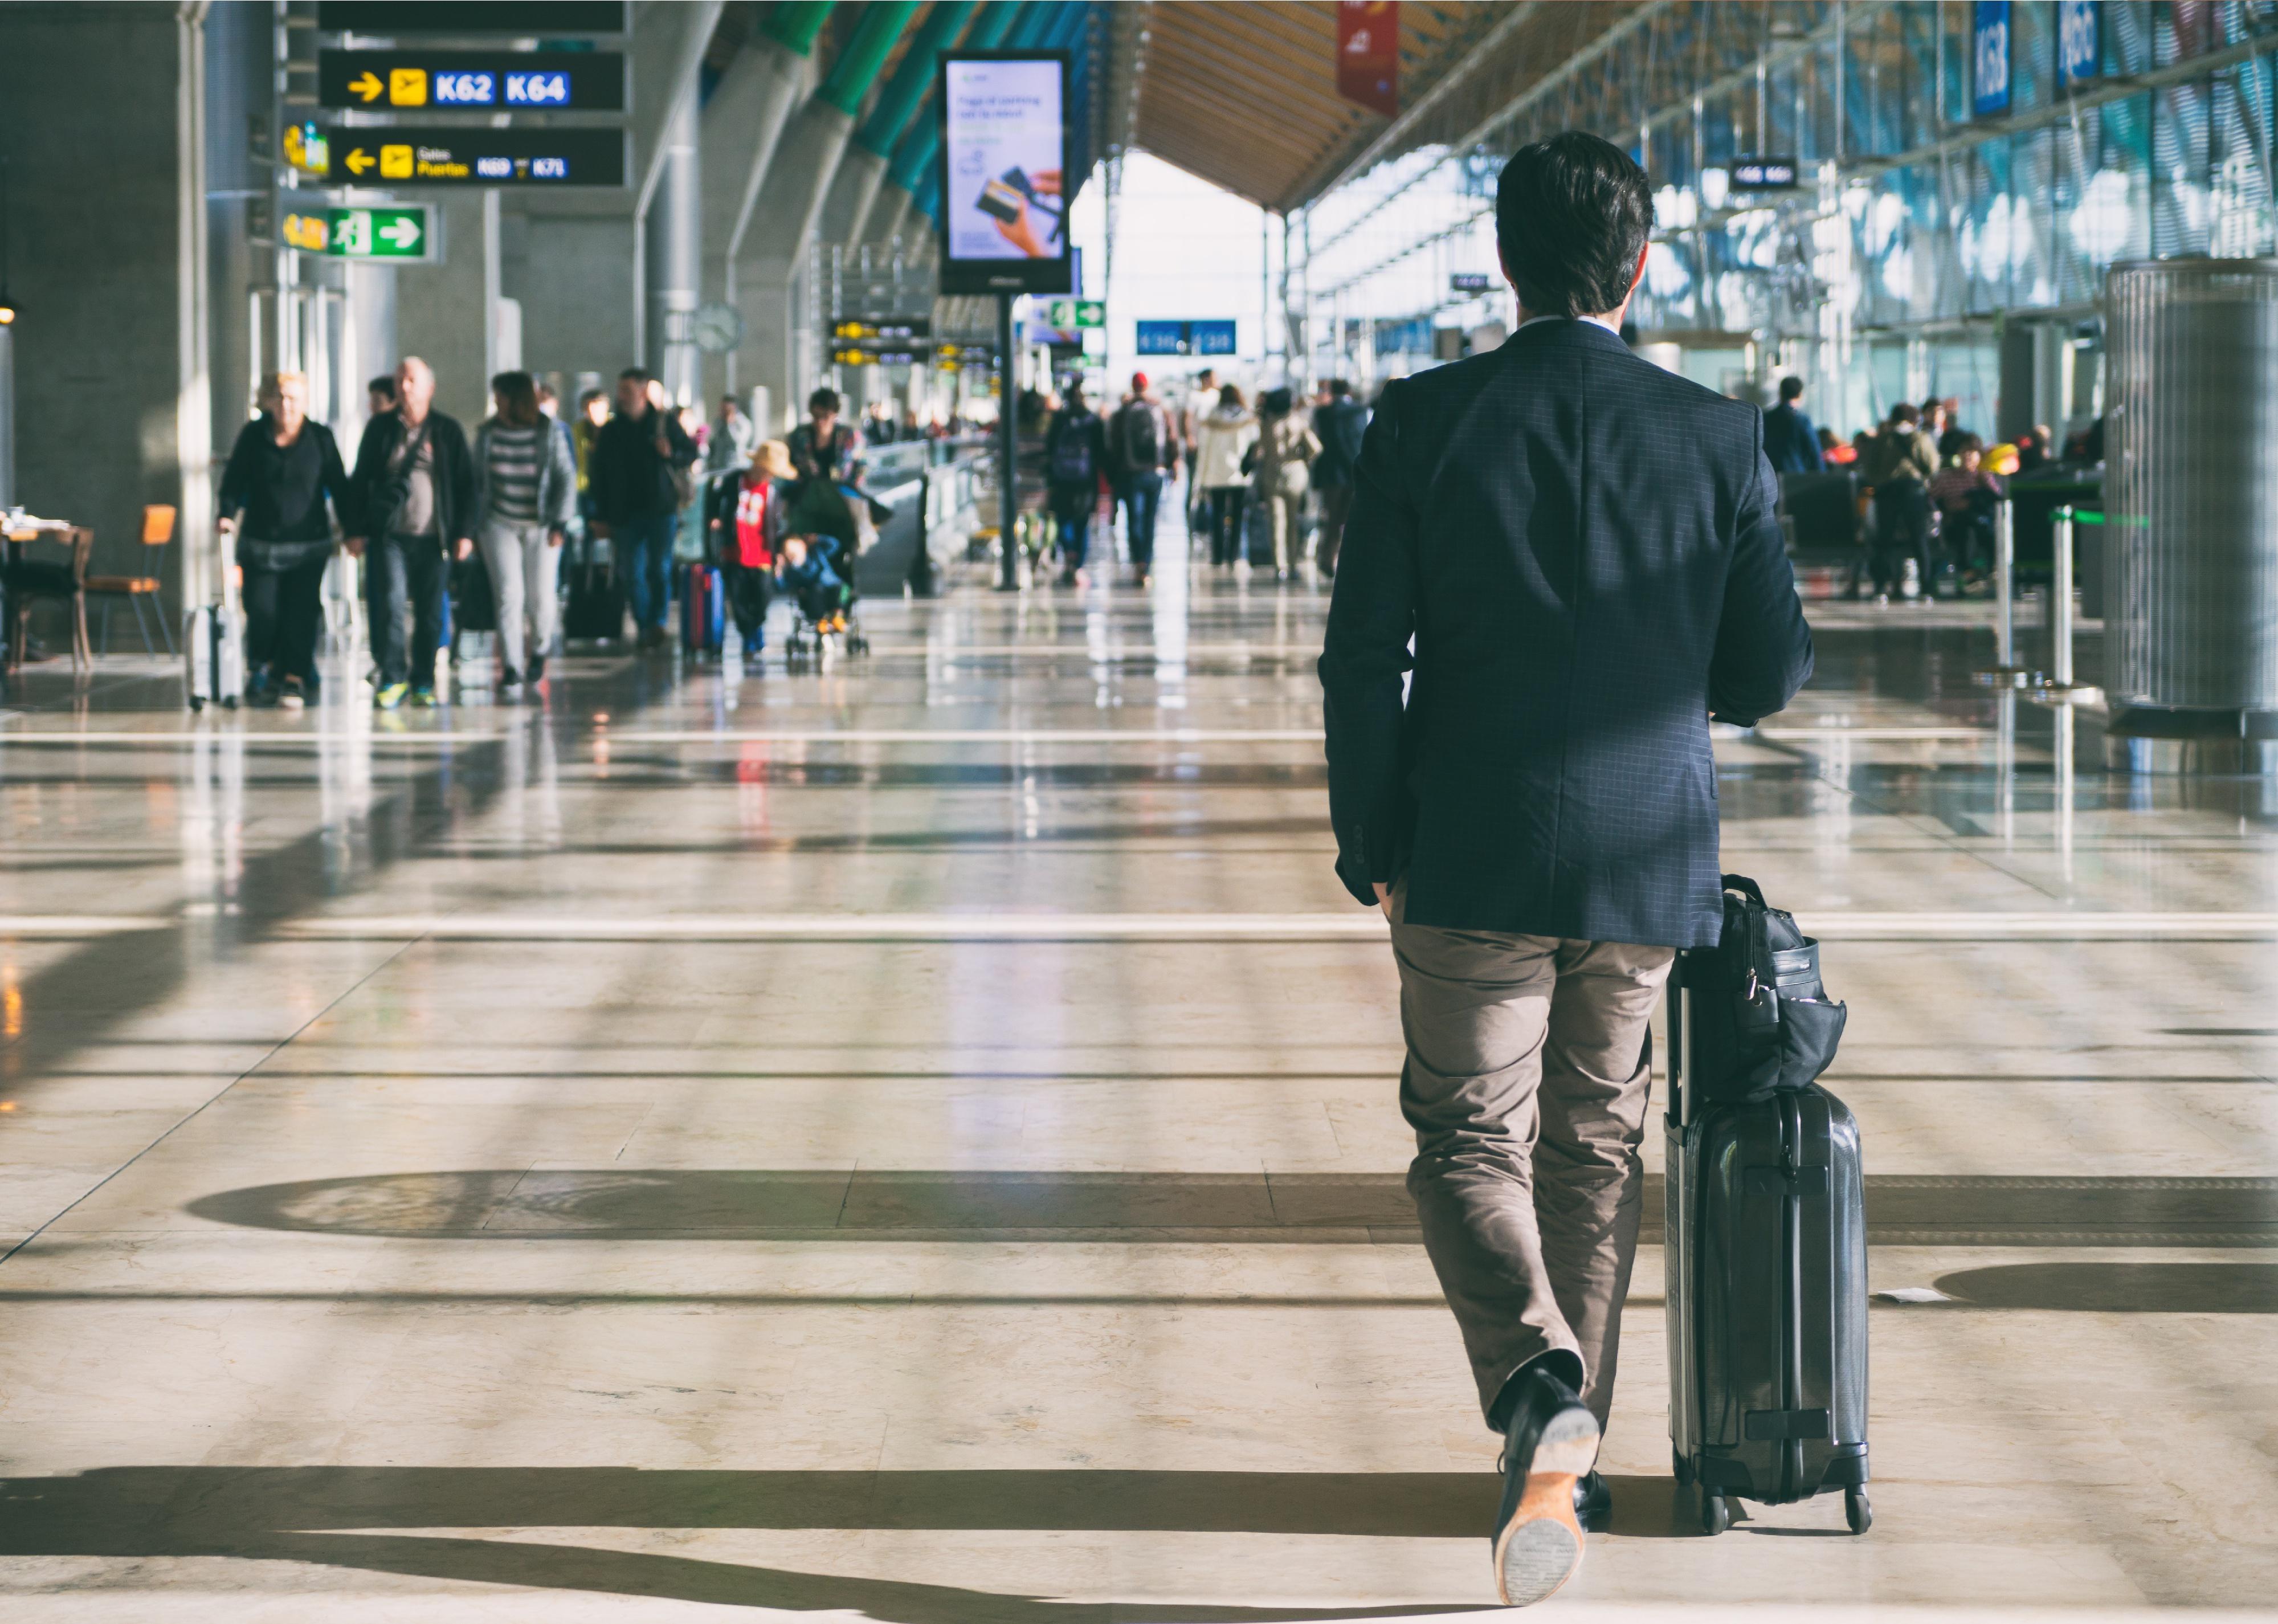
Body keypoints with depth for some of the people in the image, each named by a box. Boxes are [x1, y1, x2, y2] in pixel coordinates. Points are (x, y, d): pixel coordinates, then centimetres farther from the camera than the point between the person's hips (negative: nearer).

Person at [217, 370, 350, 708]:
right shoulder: (253, 436, 5)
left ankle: (295, 678, 3)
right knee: (262, 610, -7)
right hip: (260, 544, 0)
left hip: (308, 545, 0)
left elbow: (339, 487, 8)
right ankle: (260, 670, 16)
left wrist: (351, 529, 4)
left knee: (301, 613, -6)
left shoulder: (321, 438, 5)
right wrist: (228, 514, -10)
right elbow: (235, 480, 7)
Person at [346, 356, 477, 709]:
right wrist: (357, 530, 4)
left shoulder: (448, 431, 6)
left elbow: (465, 484, 8)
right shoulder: (381, 428, 8)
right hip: (389, 534, 0)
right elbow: (360, 481, 11)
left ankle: (423, 683, 12)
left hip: (432, 537, 0)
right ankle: (392, 678, -3)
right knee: (390, 604, -12)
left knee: (430, 614, 2)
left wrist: (464, 532, 1)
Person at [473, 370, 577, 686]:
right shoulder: (488, 433, 1)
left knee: (541, 596, 0)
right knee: (508, 594, -7)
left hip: (540, 527, -1)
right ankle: (511, 664, -2)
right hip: (500, 526, 1)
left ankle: (539, 649, 27)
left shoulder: (548, 432, -5)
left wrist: (559, 524, -7)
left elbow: (567, 479, -2)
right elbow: (478, 479, 8)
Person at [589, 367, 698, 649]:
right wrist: (601, 517, 5)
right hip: (625, 514, 2)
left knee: (659, 569, -12)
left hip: (662, 509, -2)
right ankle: (645, 627, 9)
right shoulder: (610, 431, 8)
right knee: (632, 575, 1)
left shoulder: (665, 421, 4)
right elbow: (600, 476, 9)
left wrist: (671, 456, -11)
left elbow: (691, 454, 12)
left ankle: (657, 622, -12)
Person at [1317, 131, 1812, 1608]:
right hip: (1647, 859, 2)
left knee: (1468, 1140, 7)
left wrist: (1370, 851, 4)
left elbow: (1364, 657, -6)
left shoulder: (1423, 423, -7)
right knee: (1598, 1147, 16)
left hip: (1471, 859, -2)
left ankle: (1540, 1385, -19)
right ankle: (1572, 1454, 22)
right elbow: (1774, 672, 0)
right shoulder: (1719, 438, -5)